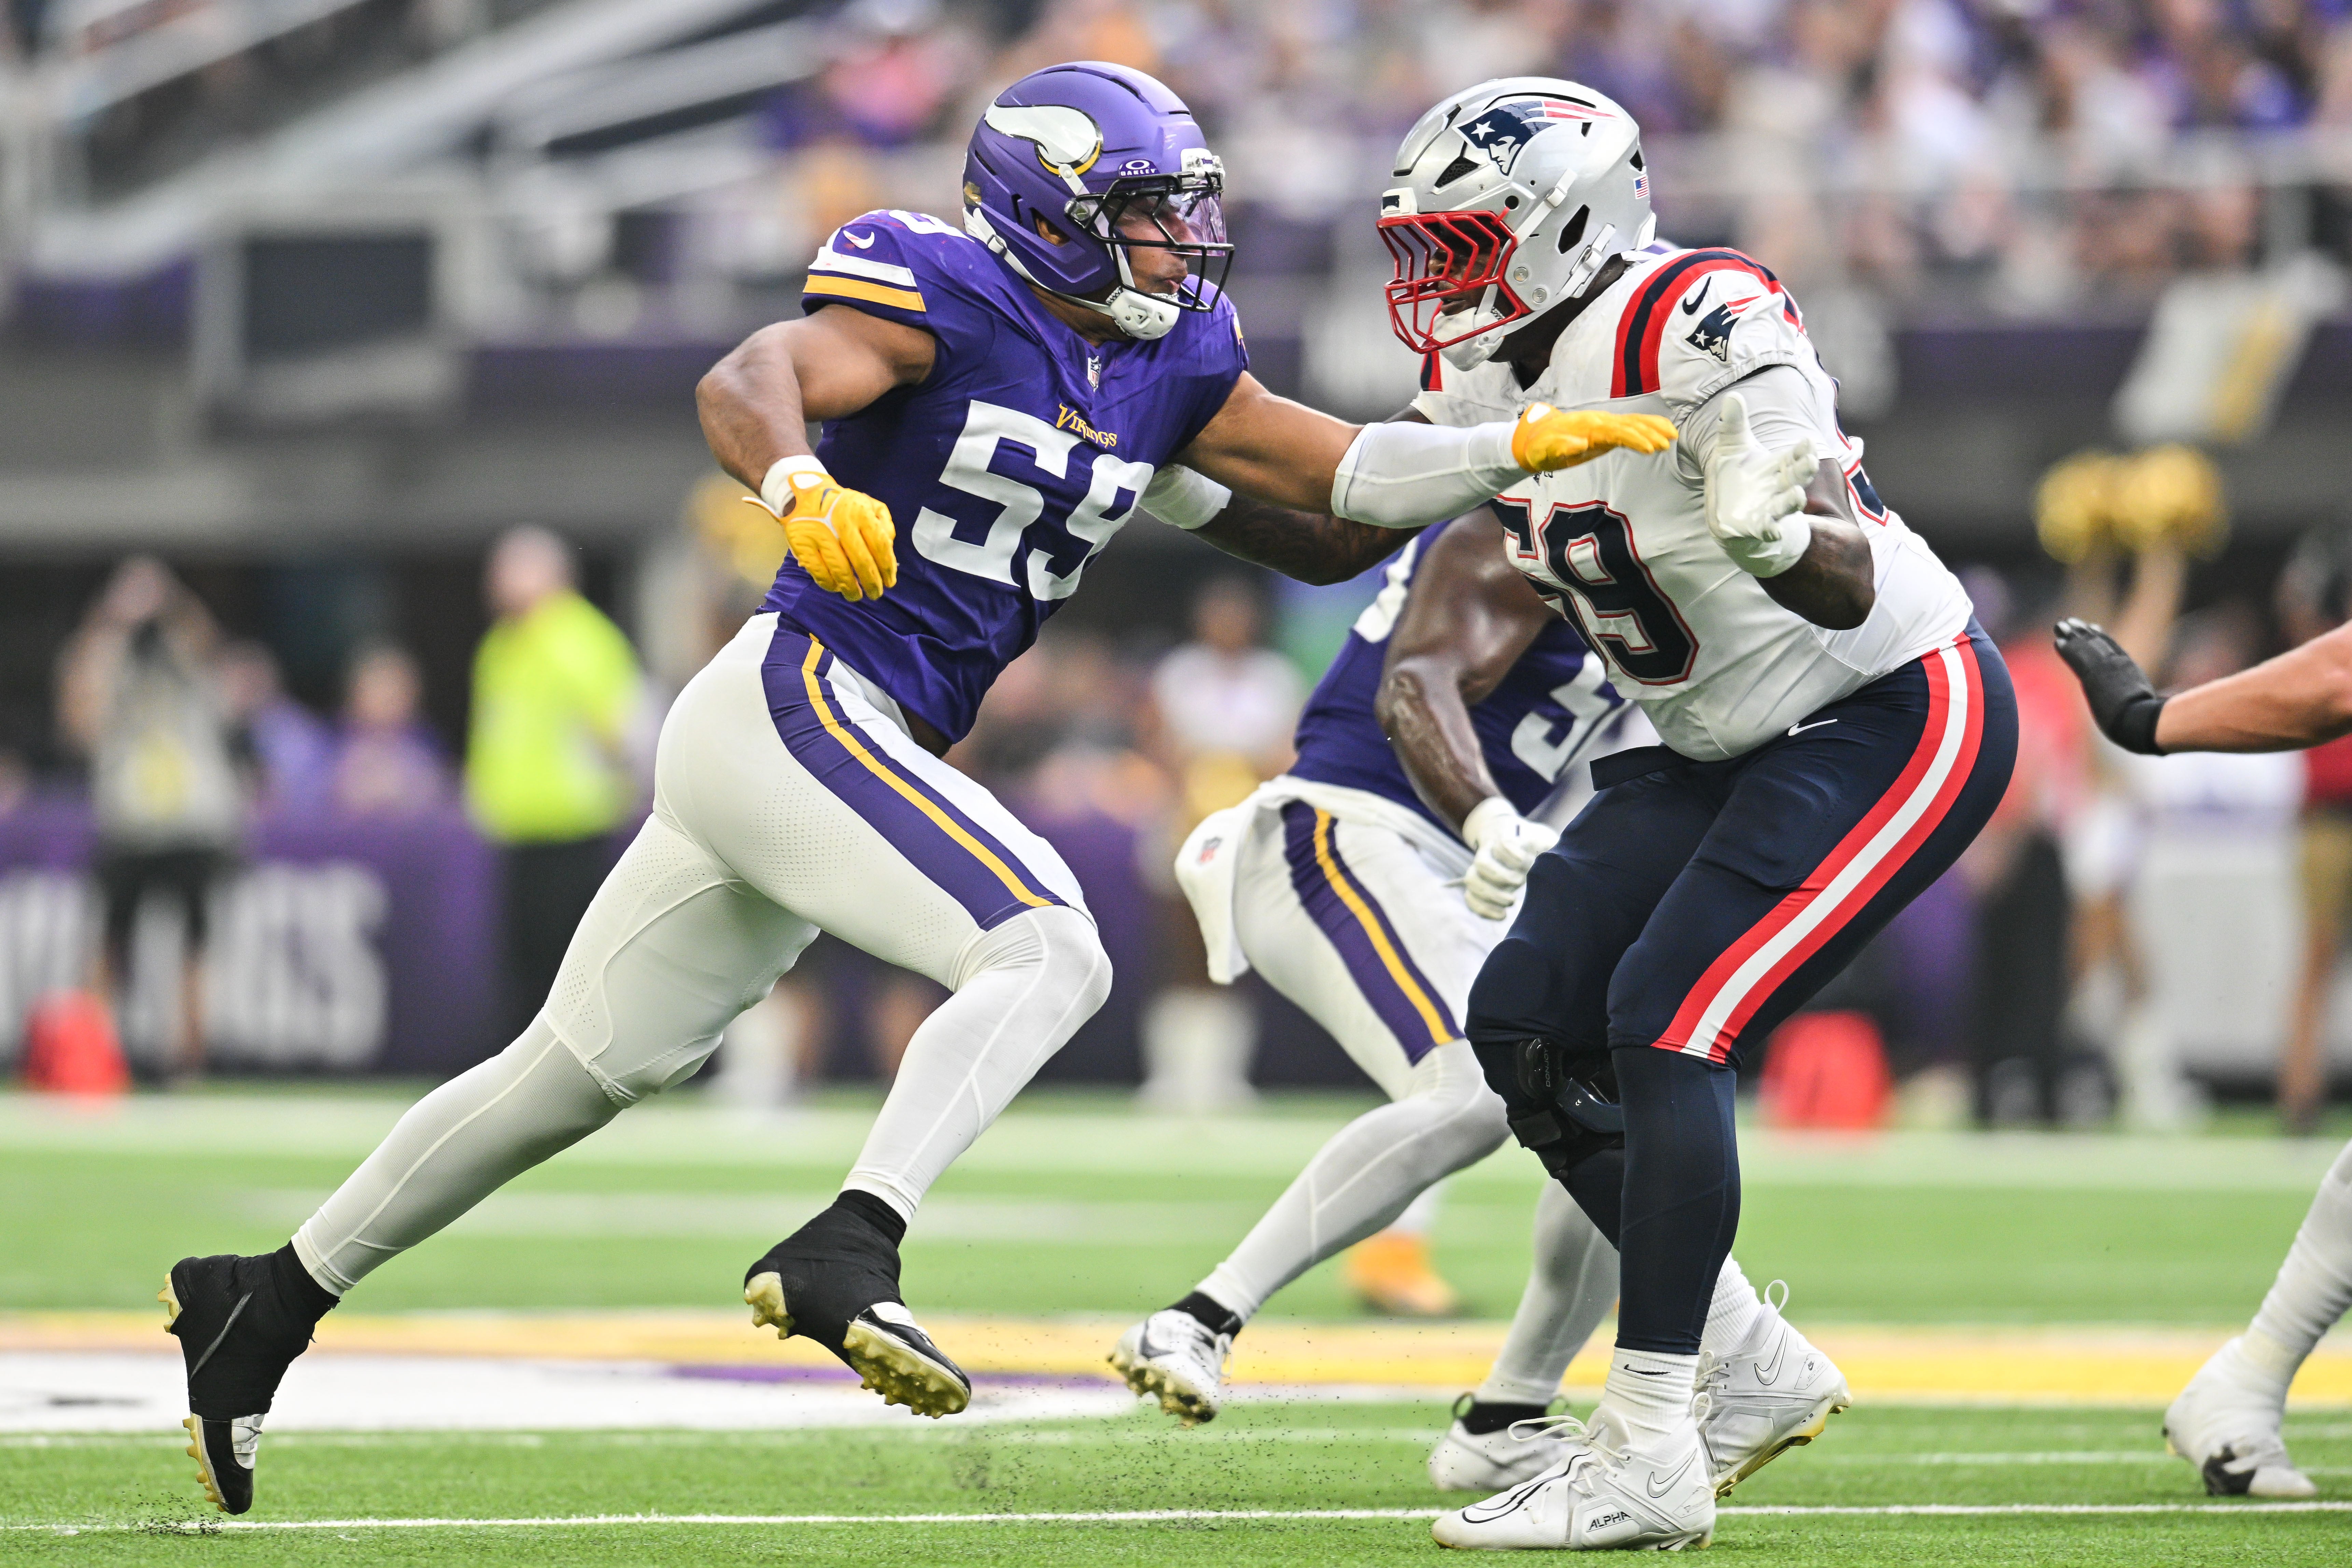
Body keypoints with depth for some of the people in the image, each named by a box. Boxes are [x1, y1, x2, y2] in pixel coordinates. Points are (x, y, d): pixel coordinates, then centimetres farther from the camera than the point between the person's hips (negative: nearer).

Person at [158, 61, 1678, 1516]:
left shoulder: (1167, 364, 10)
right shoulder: (944, 298, -12)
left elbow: (1341, 504, 10)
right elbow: (748, 382, -28)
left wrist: (1525, 446, -2)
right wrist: (805, 489, -48)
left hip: (827, 742, 9)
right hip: (797, 702, -9)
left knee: (583, 1070, 16)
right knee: (1050, 952, -23)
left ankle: (273, 1299, 26)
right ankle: (847, 1250, -35)